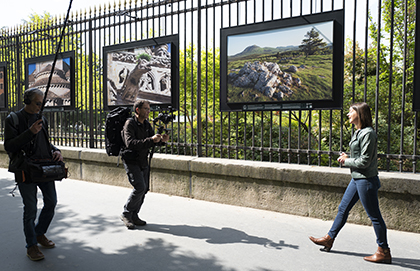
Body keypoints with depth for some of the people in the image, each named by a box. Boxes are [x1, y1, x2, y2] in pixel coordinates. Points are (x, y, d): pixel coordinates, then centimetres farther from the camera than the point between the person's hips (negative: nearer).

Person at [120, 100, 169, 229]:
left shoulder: (147, 124, 7)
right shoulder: (130, 124, -15)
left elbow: (153, 141, 11)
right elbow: (130, 143, -29)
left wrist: (162, 140, -11)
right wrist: (151, 140, -35)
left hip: (143, 161, 7)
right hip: (131, 161, -7)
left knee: (144, 188, 7)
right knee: (139, 187, -15)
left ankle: (134, 216, 21)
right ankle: (126, 214, 3)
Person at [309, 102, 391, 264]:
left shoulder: (368, 133, -18)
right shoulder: (359, 132, 12)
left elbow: (364, 161, -21)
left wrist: (346, 161, -8)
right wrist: (347, 157, 5)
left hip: (366, 180, -10)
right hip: (357, 178, 10)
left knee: (374, 216, 1)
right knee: (343, 208, 15)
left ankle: (383, 252, 15)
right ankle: (329, 239, 26)